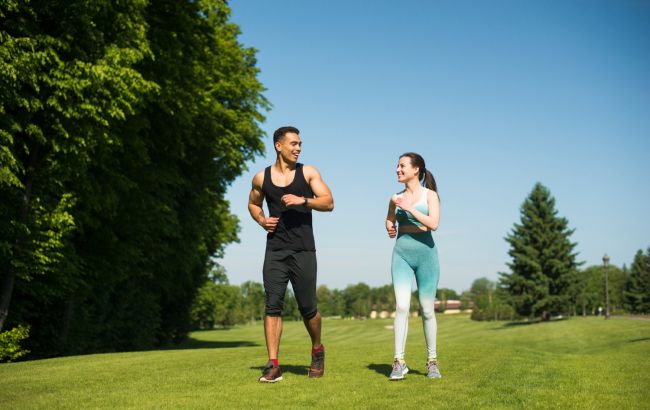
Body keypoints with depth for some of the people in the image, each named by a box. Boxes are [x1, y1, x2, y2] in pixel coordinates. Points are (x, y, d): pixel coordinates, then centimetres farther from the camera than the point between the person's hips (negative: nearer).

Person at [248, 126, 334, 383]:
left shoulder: (308, 173, 4)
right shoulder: (261, 178, 7)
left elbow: (329, 203, -3)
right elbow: (253, 204, 24)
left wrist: (303, 200, -20)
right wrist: (261, 220, 3)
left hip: (303, 251, -1)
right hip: (275, 251, 1)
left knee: (307, 308, 3)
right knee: (272, 306, -6)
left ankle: (317, 351, 29)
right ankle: (273, 365, -1)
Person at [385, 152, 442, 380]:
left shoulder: (430, 194, 1)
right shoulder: (396, 198, 10)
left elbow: (433, 224, -14)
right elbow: (389, 221, 28)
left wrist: (410, 208, -16)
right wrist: (389, 228, 7)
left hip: (426, 253, -2)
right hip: (401, 254, 2)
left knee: (427, 310, 4)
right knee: (402, 306, -12)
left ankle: (432, 361, 17)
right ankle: (399, 362, -10)